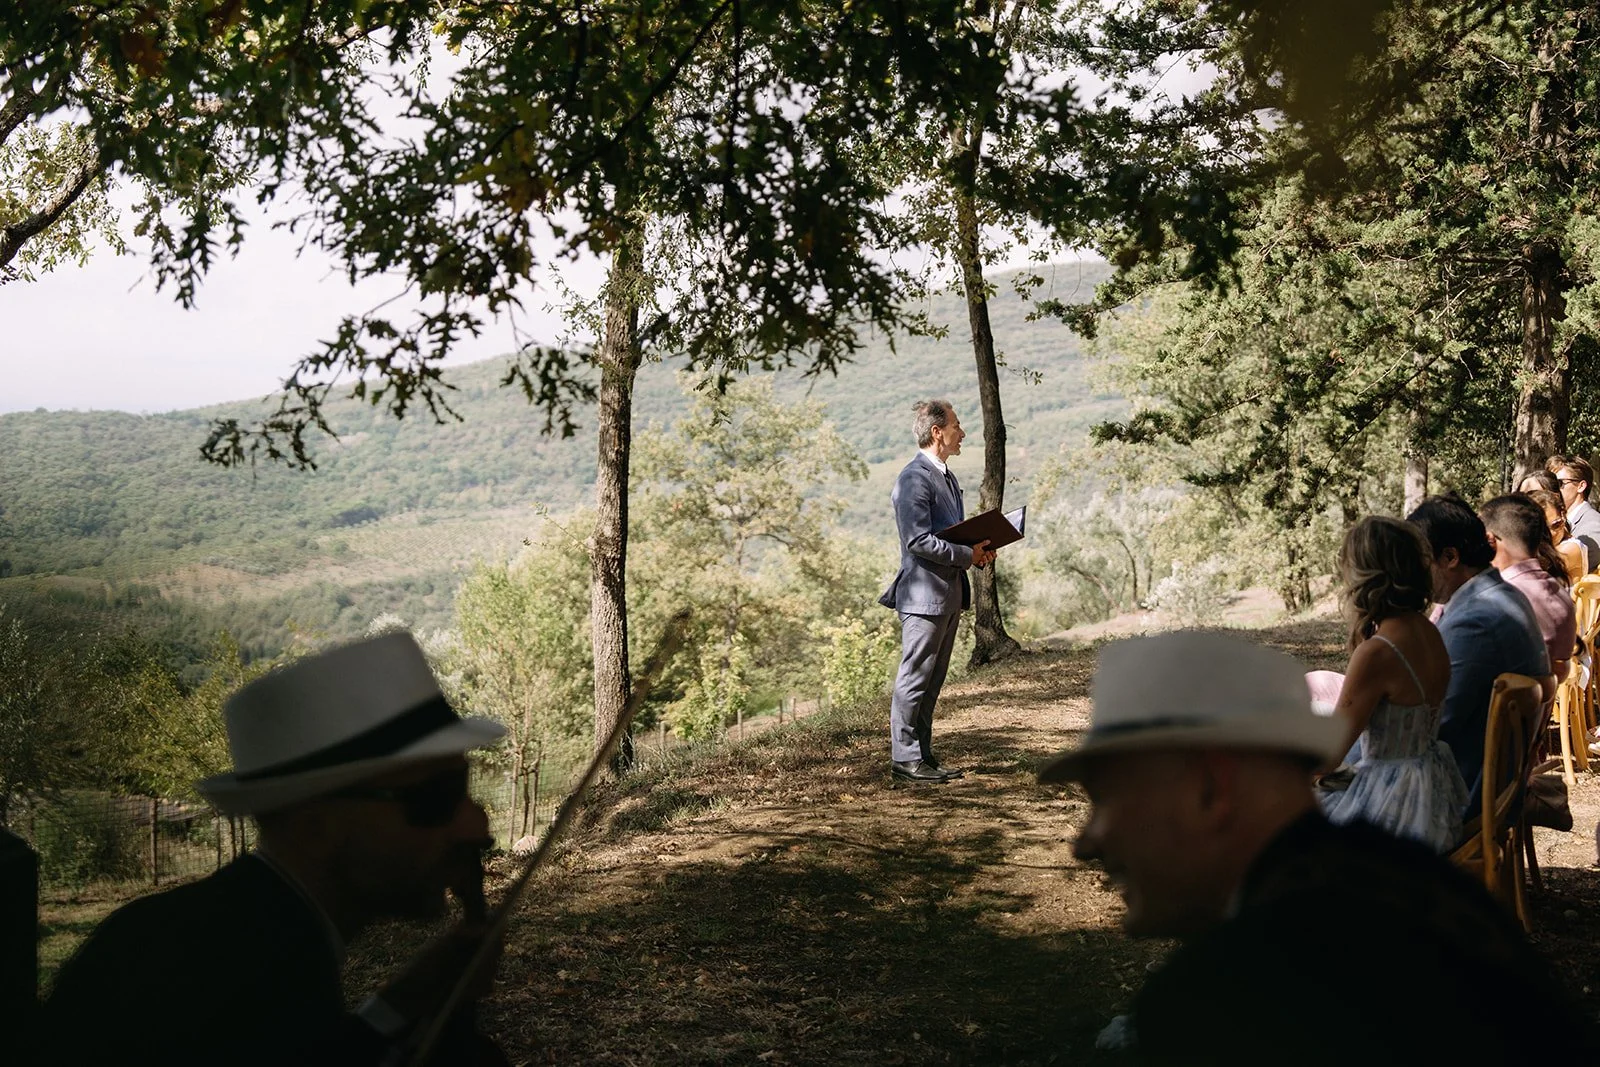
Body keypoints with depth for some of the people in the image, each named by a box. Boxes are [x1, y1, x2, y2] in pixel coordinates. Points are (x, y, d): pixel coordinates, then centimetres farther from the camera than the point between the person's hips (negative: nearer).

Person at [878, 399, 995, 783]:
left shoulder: (946, 476, 18)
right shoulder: (914, 480, -16)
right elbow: (918, 541, -22)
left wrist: (978, 548, 8)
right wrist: (968, 556, -17)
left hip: (949, 593, 10)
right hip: (924, 594, -10)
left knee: (932, 680, 13)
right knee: (915, 677, -5)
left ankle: (922, 754, 19)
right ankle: (904, 758, 1)